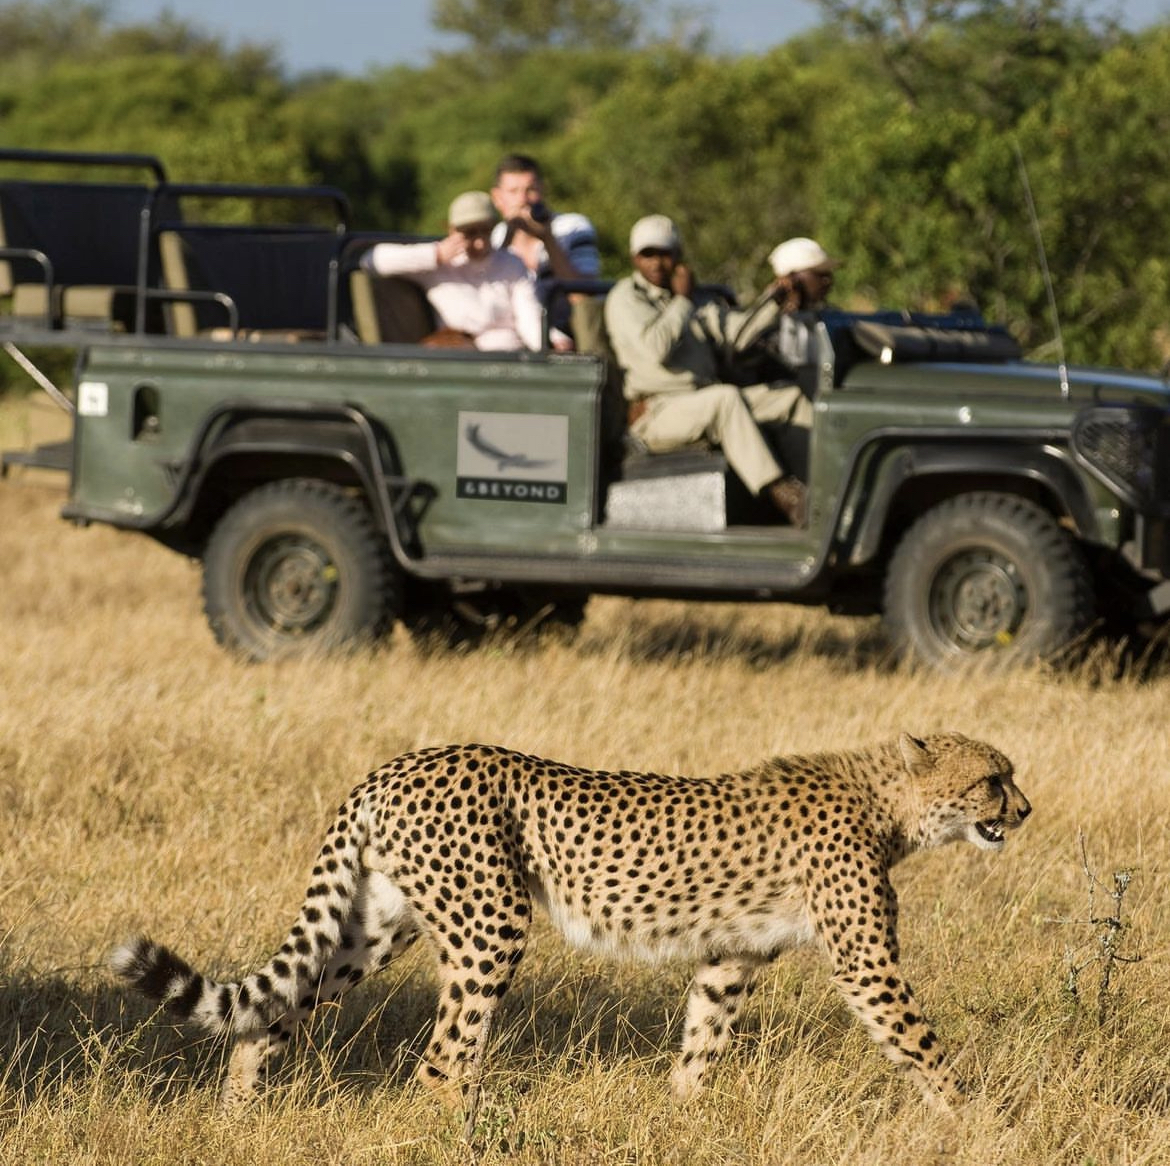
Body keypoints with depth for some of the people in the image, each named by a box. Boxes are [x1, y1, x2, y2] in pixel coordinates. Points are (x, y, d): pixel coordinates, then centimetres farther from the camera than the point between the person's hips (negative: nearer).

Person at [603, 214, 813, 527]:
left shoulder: (694, 301, 21)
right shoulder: (625, 299, -1)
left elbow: (739, 331, 10)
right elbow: (656, 349, -19)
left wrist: (775, 300, -5)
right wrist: (681, 300, -7)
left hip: (704, 403, 8)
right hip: (656, 415, -8)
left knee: (789, 397, -1)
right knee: (725, 399, -35)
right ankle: (781, 493, -43)